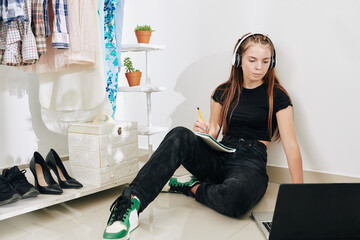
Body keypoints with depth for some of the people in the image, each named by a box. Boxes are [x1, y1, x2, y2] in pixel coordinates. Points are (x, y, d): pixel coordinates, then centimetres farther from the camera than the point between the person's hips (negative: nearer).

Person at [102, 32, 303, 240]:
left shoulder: (277, 96, 1)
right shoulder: (224, 92, 12)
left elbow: (291, 145, -5)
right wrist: (203, 132, -9)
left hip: (251, 165, -3)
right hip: (220, 158, 3)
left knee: (233, 196, -40)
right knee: (179, 136, -28)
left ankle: (193, 187, -8)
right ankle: (131, 203, -36)